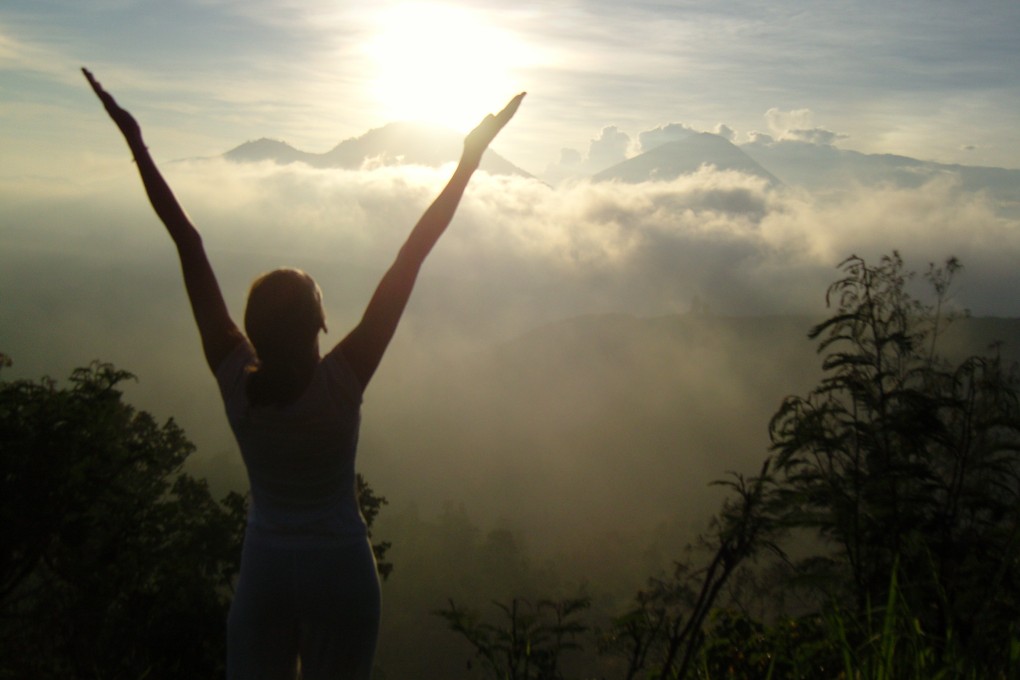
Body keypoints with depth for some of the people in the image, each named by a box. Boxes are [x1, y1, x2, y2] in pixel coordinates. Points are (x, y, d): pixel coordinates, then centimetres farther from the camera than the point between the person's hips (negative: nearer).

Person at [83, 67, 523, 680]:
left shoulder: (235, 379, -13)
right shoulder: (344, 380, -19)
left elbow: (188, 244, -10)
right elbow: (413, 256, -20)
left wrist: (137, 144, -4)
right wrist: (469, 161, -17)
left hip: (264, 570, 2)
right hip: (341, 571, -2)